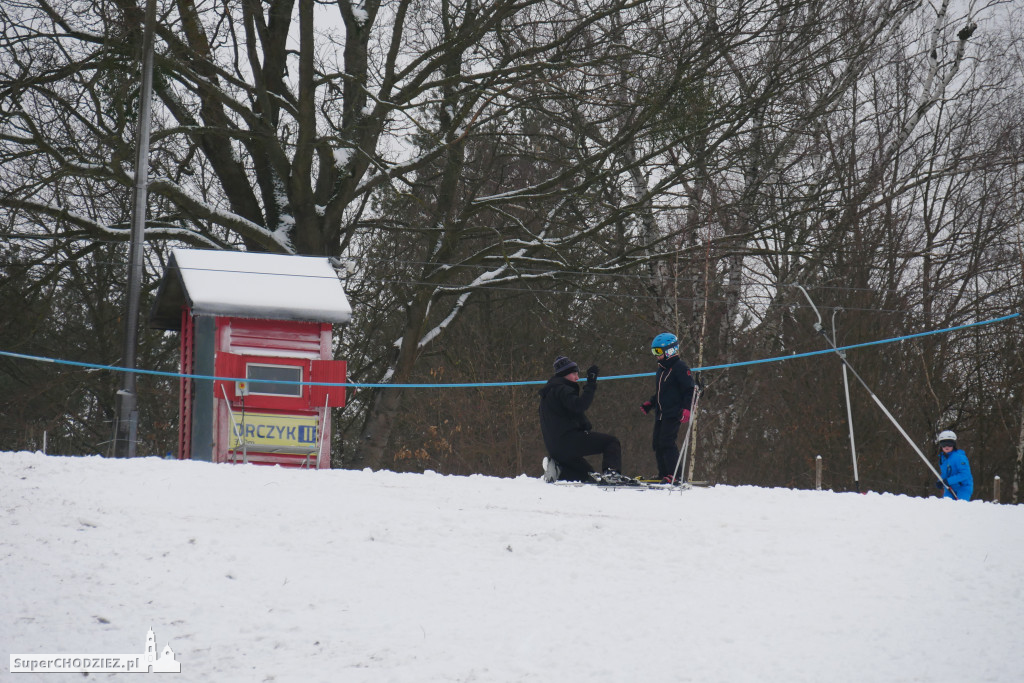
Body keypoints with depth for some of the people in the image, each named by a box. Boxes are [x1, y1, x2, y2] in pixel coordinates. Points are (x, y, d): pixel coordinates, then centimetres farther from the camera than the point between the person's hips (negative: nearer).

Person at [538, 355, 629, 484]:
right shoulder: (562, 389, -8)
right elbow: (579, 405, -25)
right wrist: (591, 385, -22)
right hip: (568, 440, -10)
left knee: (586, 475, 22)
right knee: (612, 442, -9)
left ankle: (558, 471, 2)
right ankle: (611, 472, -30)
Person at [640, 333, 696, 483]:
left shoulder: (680, 368, -9)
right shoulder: (662, 369, 20)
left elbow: (690, 391, -12)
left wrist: (687, 409, -23)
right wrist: (649, 403, 19)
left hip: (673, 414, -9)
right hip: (660, 414, 9)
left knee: (667, 442, -17)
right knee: (657, 443, 7)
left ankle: (675, 476, -15)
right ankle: (663, 475, 14)